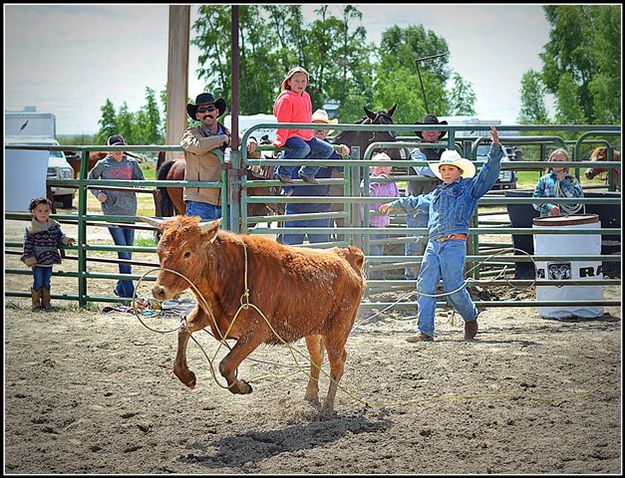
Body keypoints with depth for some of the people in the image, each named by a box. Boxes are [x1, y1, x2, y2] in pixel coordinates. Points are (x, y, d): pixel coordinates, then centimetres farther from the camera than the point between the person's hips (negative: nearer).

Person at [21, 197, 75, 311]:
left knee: (46, 283, 11)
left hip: (49, 261, 4)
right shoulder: (30, 228, -11)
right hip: (37, 261, -4)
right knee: (38, 282, -2)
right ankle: (36, 303, 10)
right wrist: (29, 259, -13)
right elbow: (27, 245, -10)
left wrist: (66, 240, -6)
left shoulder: (54, 225, 3)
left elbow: (60, 236, 14)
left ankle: (46, 302, 22)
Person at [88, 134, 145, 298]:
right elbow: (91, 180, 16)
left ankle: (120, 288, 23)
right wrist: (97, 193, -1)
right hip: (112, 213, -3)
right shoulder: (103, 165, 2)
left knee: (128, 252, 9)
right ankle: (129, 291, -11)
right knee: (123, 252, -11)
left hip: (130, 213, 3)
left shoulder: (132, 163, 7)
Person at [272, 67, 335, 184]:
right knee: (303, 148, -38)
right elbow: (283, 122, -16)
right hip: (291, 135, -9)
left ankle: (307, 172, 15)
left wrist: (311, 135, 26)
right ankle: (283, 172, -26)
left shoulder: (306, 96, 15)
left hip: (306, 136, 9)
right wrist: (280, 141, -22)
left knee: (327, 149, 7)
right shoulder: (286, 99, -11)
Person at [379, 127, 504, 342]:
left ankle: (471, 318, 21)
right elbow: (416, 202, 42)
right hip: (433, 244, 6)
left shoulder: (469, 188, 7)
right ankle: (425, 331, 3)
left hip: (454, 244, -6)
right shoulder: (436, 195, 24)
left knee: (454, 288, -6)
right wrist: (395, 204, 54)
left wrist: (495, 148, -16)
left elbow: (488, 172, -5)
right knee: (425, 286, 0)